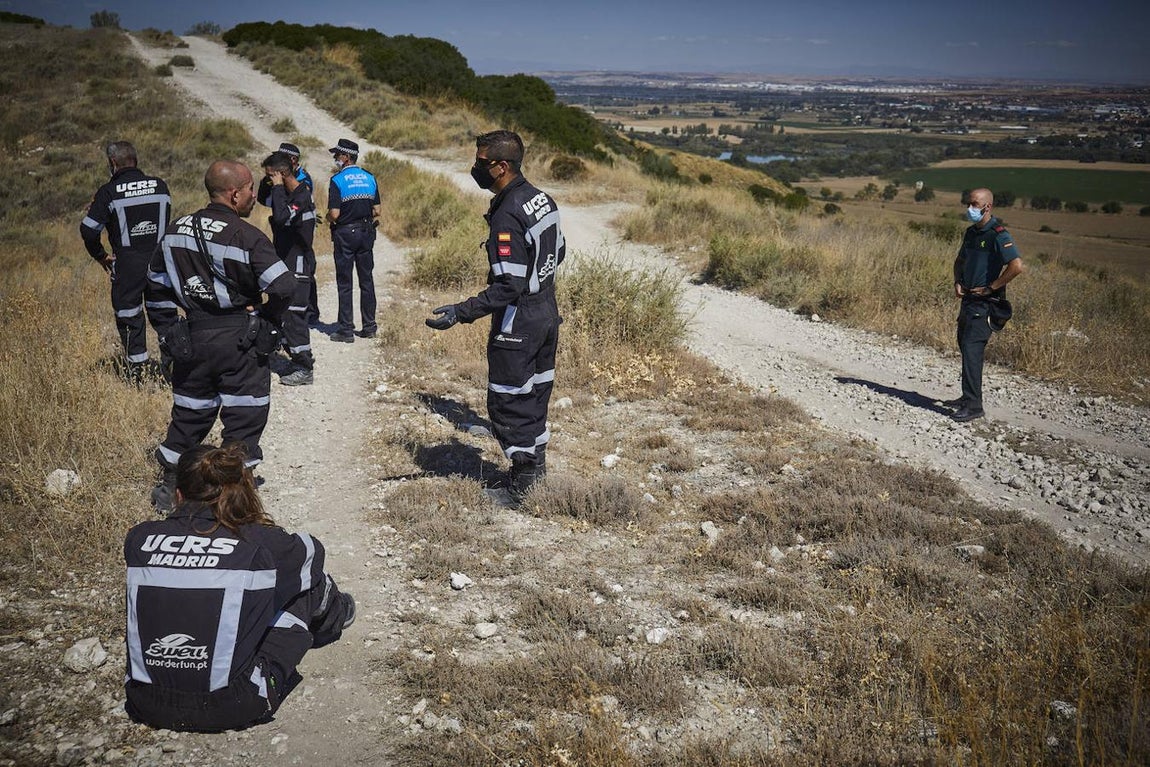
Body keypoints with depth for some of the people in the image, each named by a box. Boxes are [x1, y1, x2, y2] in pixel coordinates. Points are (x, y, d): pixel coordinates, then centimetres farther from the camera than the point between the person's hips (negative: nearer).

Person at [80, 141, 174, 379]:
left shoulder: (108, 192, -8)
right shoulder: (160, 185, 4)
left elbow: (88, 229, -8)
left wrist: (101, 256, 5)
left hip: (127, 263, -3)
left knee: (129, 315, 6)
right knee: (163, 312, 12)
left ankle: (137, 369, 7)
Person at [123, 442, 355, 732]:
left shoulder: (138, 540, -3)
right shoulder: (262, 544, -11)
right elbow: (312, 551, 13)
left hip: (148, 707, 4)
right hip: (232, 710, -3)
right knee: (307, 588, 14)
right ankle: (334, 614, 51)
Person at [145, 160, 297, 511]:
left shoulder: (176, 231, 6)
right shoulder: (247, 236, -14)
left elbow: (157, 287, 13)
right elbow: (284, 286, -20)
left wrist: (171, 331, 19)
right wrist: (267, 320, -2)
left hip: (194, 335, 6)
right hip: (240, 338, -6)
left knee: (190, 412, 19)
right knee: (244, 416, 6)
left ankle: (169, 487, 28)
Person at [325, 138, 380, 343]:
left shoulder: (338, 180, -12)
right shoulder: (369, 178, 5)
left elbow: (334, 214, -16)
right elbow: (377, 211, 5)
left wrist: (328, 218, 5)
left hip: (345, 234, -5)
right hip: (366, 233, 5)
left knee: (344, 283, 0)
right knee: (366, 280, 11)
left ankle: (346, 330, 1)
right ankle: (369, 326, 14)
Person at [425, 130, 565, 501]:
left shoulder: (507, 215, -25)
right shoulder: (542, 199, 3)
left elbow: (509, 287, -28)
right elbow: (558, 252, 15)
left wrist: (459, 313, -28)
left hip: (517, 325, -9)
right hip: (548, 316, 9)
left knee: (506, 402, 4)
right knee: (536, 396, 19)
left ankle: (524, 483, 10)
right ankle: (536, 466, 31)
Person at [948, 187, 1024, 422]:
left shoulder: (998, 235, -14)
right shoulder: (971, 232, 12)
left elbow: (1016, 266, -25)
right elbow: (960, 260, 28)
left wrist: (991, 287, -18)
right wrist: (958, 282, 9)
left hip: (986, 302, -9)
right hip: (969, 298, 9)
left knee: (972, 349, -15)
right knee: (965, 347, 15)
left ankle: (974, 405, -14)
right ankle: (968, 397, 27)